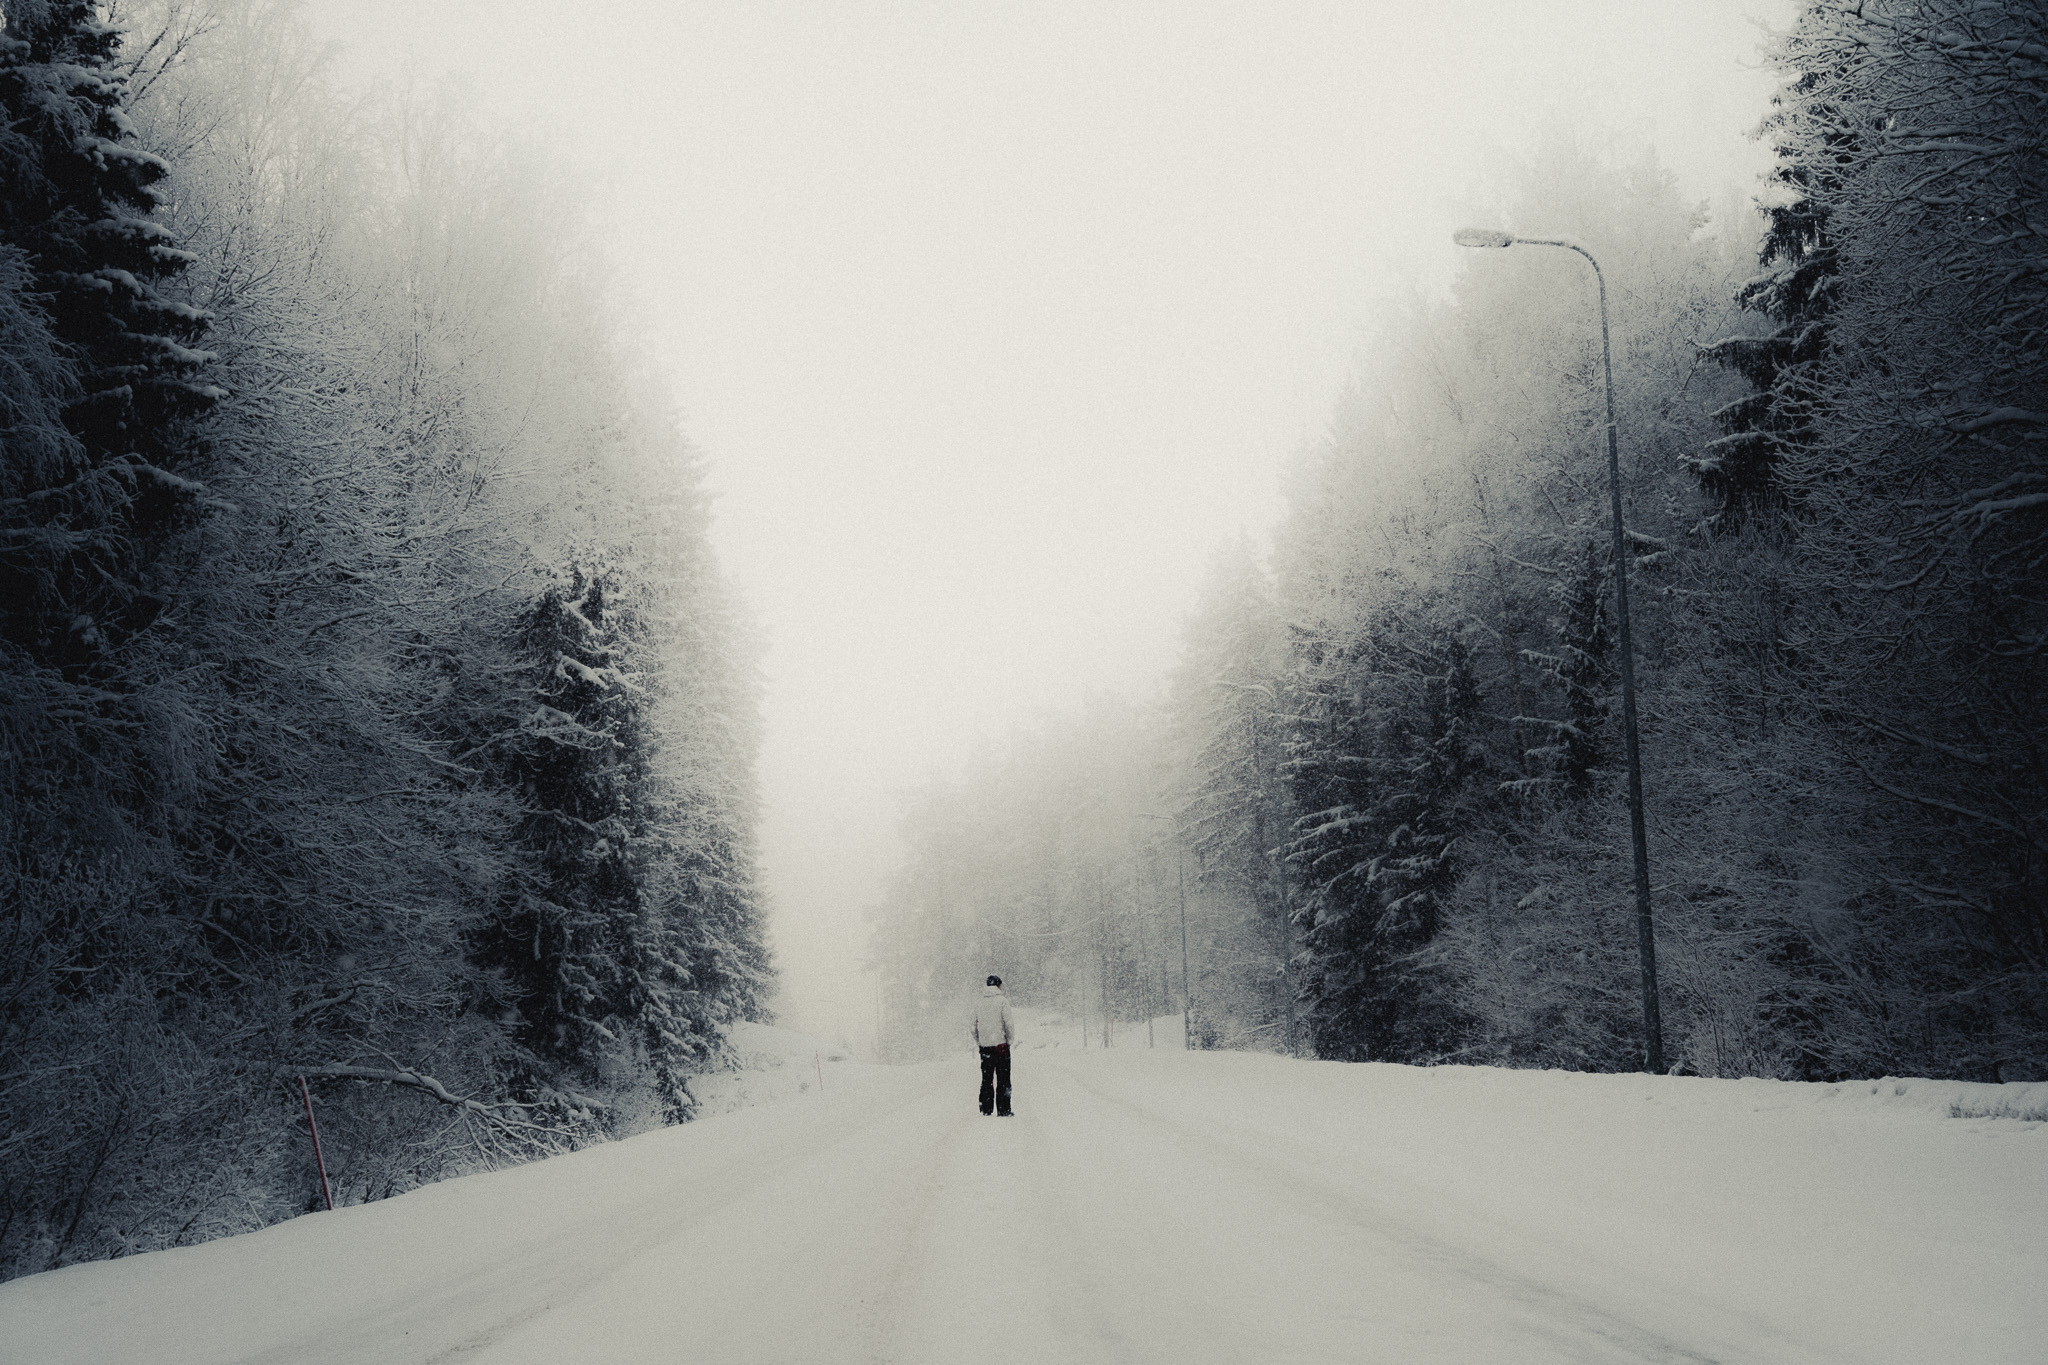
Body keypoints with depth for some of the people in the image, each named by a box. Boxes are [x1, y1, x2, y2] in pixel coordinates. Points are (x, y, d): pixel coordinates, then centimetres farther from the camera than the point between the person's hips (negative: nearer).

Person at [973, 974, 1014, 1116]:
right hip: (1000, 1044, -5)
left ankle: (986, 1109, 12)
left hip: (984, 1046, 5)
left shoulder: (979, 1004, 9)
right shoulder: (1002, 1001, -6)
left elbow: (974, 1027, 11)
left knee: (986, 1079, 12)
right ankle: (1003, 1110, -3)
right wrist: (1011, 1039, 0)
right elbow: (1008, 1023, -12)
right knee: (1003, 1079, 0)